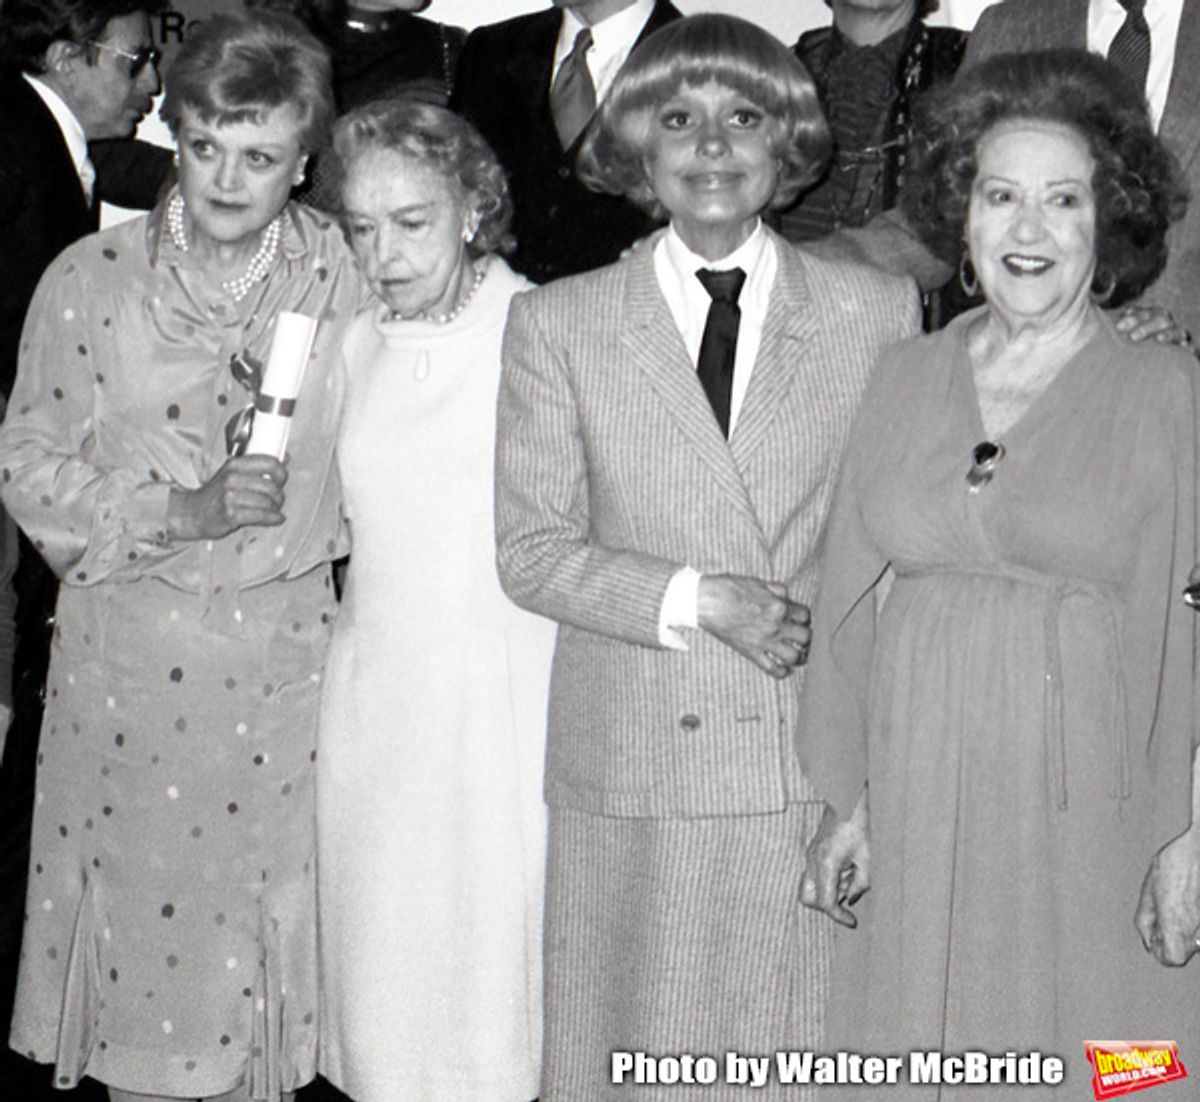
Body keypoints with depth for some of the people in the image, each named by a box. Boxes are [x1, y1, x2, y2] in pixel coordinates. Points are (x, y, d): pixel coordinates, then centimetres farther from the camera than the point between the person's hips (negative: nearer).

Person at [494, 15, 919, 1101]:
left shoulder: (877, 310, 4)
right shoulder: (558, 325, 3)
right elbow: (530, 550, 0)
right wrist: (695, 599, -12)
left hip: (818, 761, 0)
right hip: (632, 768, 0)